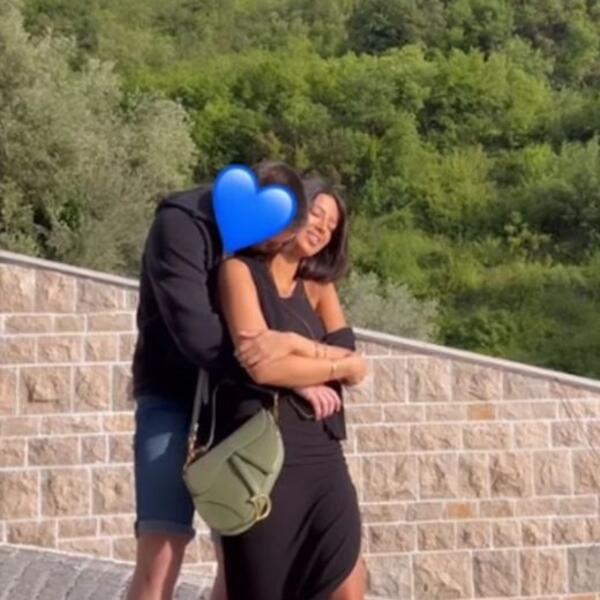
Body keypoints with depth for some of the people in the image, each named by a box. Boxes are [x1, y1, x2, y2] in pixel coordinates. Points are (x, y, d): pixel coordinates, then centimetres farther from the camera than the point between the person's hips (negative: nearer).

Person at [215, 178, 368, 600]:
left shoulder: (318, 288, 17)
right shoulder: (241, 269, 0)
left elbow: (354, 369, 3)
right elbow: (262, 366, -12)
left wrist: (296, 344, -13)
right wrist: (335, 365, -1)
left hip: (322, 456, 6)